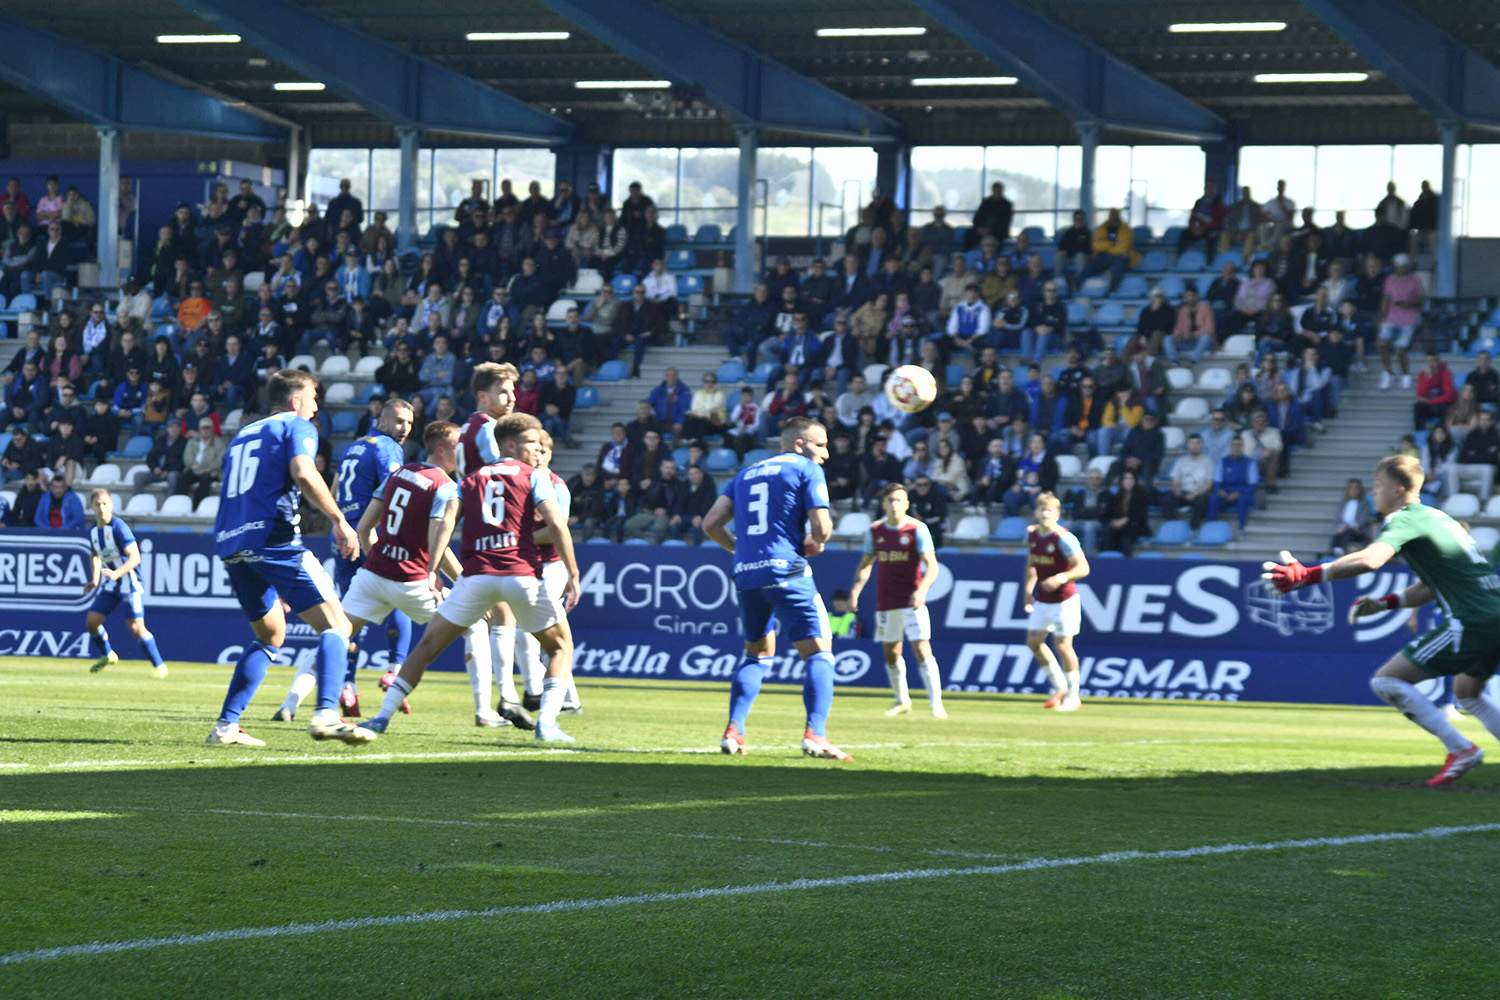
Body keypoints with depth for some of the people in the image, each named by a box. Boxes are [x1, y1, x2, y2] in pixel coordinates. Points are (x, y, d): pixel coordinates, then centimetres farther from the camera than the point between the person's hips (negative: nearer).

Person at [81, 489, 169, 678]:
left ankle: (159, 665, -4)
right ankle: (107, 655, 31)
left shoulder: (118, 527, -18)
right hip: (110, 584, 7)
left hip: (129, 581, -7)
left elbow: (135, 557, -23)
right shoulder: (93, 531, 4)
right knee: (91, 622, 5)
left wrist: (117, 573, -35)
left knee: (136, 627, -15)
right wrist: (94, 580, 12)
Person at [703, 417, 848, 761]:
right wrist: (815, 545, 12)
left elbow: (711, 524, 14)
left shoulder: (746, 474, 20)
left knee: (757, 653, 21)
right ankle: (814, 734, -17)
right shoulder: (806, 470, 1)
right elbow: (822, 527, -9)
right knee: (818, 652, -3)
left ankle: (733, 731, 9)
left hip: (746, 574, 6)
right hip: (786, 571, -6)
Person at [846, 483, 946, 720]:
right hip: (885, 602, 5)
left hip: (912, 602, -5)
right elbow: (866, 564, 14)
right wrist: (856, 589, -1)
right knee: (891, 652, 10)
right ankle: (902, 701, 26)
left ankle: (936, 703, -13)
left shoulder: (917, 529, -7)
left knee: (922, 649, -13)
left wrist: (922, 589, -27)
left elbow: (931, 565, -11)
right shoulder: (875, 530, 6)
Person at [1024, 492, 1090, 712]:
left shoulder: (1063, 538, -20)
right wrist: (1028, 589, 15)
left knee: (1062, 645, -5)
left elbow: (1083, 568, -22)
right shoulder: (1031, 533, 1)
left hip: (1064, 600, -7)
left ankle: (1072, 696, 9)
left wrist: (1062, 578, -37)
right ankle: (1060, 687, 22)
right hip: (1041, 599, 7)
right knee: (1034, 642, 6)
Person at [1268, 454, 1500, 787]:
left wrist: (1307, 575, -30)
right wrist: (1385, 603, 18)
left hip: (1473, 621, -10)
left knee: (1386, 681, -5)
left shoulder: (1406, 520, -7)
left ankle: (1460, 750, -6)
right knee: (1467, 692, 34)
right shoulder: (1436, 517, 23)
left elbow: (1369, 560, -27)